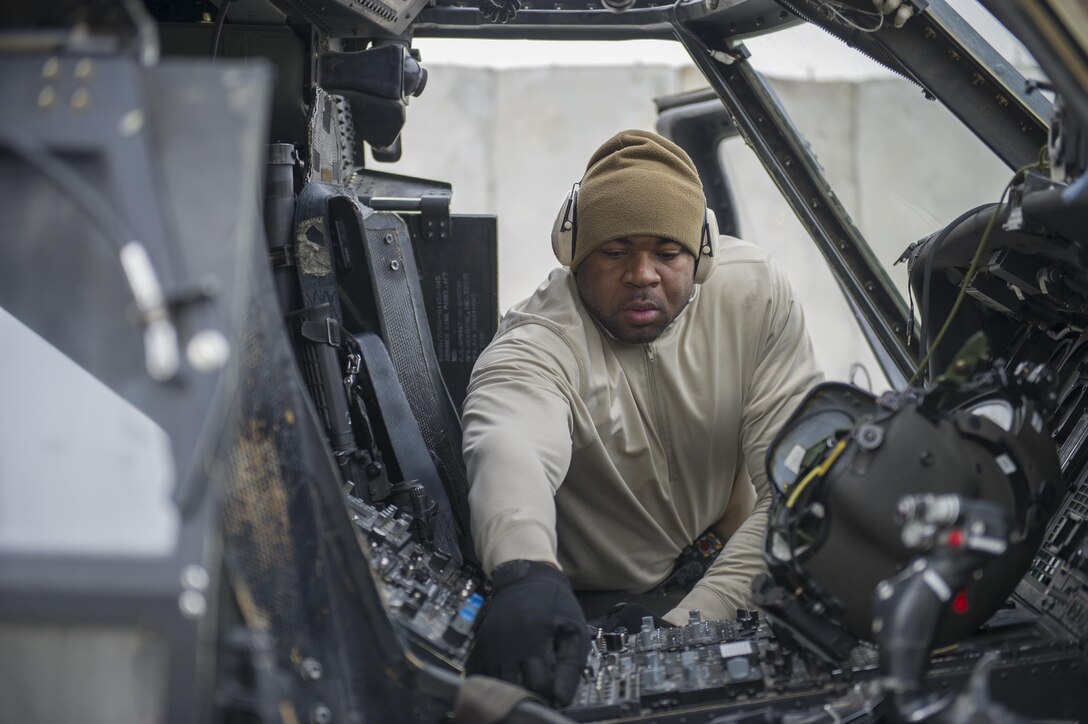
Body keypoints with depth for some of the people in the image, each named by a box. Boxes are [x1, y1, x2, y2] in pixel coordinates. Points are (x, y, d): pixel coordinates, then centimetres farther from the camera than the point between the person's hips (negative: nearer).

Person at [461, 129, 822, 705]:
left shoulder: (756, 295, -10)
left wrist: (698, 617, -27)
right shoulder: (538, 345, -22)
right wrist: (527, 574, -69)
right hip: (589, 616, -2)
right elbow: (508, 449, -46)